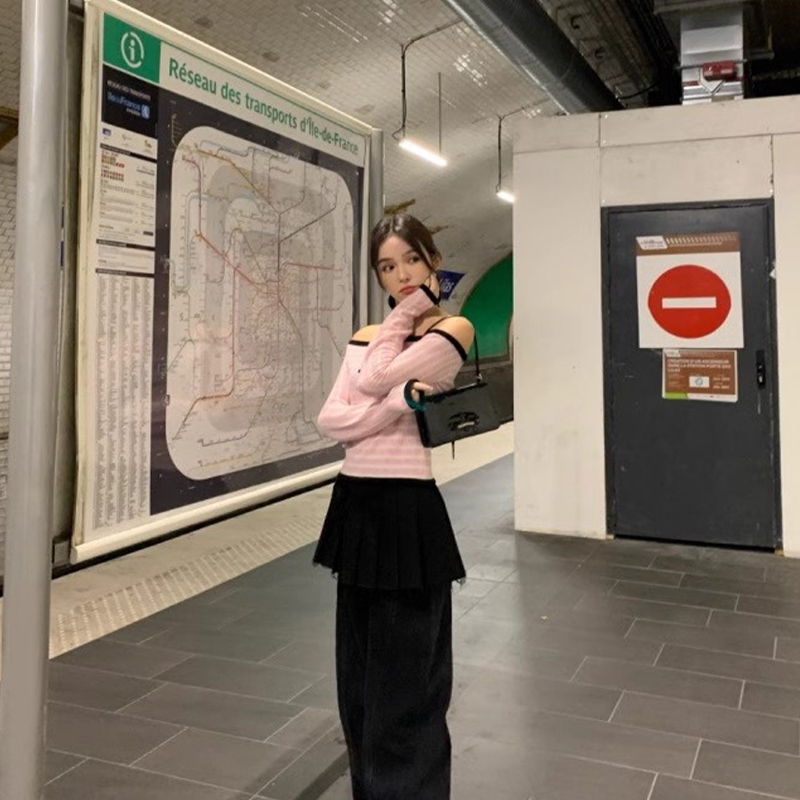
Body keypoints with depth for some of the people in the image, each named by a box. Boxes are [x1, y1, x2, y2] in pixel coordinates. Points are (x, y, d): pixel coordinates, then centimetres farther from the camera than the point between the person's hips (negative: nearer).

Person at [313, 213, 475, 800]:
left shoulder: (453, 330, -5)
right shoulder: (367, 337, 12)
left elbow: (372, 380, -16)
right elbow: (331, 421, -2)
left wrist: (407, 313, -4)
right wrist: (400, 402, -17)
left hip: (409, 509, -6)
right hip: (355, 504, 7)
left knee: (405, 680, 0)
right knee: (358, 673, 17)